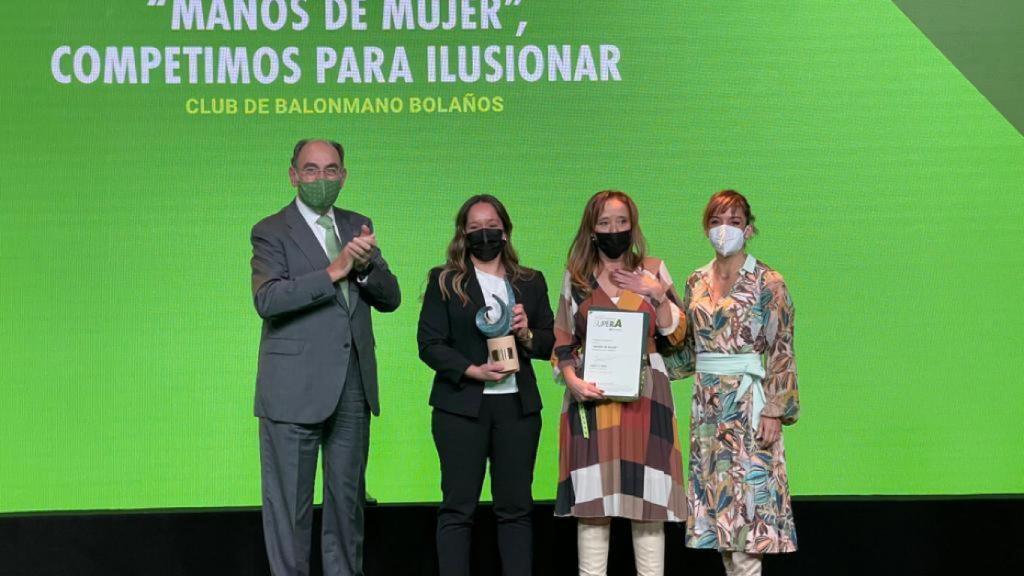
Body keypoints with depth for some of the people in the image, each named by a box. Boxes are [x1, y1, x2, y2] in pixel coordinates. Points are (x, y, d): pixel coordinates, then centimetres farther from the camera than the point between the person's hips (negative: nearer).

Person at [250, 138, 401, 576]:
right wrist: (334, 271, -24)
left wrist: (366, 264, -14)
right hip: (295, 389, -5)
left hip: (353, 388, 5)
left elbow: (390, 298, 6)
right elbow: (267, 299, -20)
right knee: (289, 503, 2)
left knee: (348, 499, 13)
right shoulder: (271, 232, -4)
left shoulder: (357, 226, 12)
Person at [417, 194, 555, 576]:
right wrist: (473, 370, -14)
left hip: (518, 405, 3)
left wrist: (528, 335, -7)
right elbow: (429, 343, -2)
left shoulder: (531, 283, 15)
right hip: (461, 405, -3)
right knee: (458, 507, -3)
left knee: (516, 507, 3)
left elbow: (552, 344, 14)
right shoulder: (445, 281, 6)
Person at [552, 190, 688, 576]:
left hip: (644, 392, 0)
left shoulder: (653, 271, 9)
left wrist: (657, 294, -8)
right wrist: (572, 379, -7)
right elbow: (563, 340, 10)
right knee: (592, 495, -3)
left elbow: (676, 334, 7)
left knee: (646, 493, -2)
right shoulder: (576, 276, 10)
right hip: (592, 395, 0)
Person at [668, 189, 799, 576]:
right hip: (707, 403, 6)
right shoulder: (697, 282, 11)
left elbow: (781, 353, -8)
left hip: (747, 401, -6)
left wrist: (774, 411, -14)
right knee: (716, 500, 6)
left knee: (745, 498, -8)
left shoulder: (766, 282, -5)